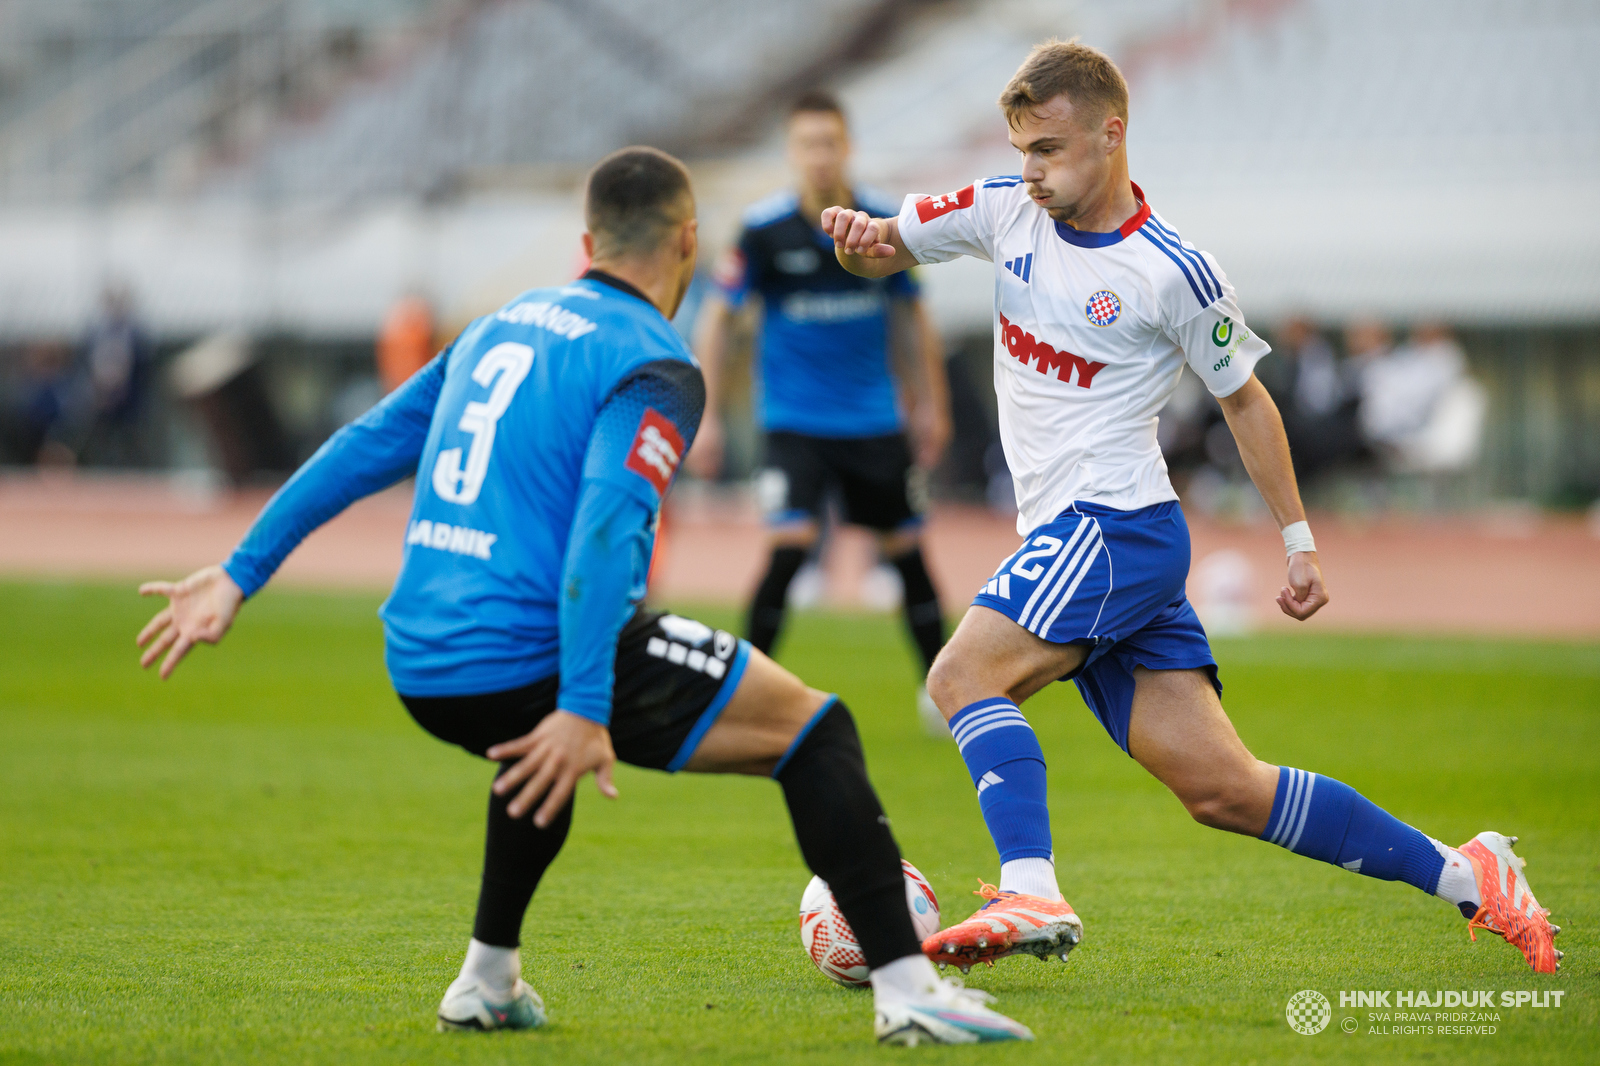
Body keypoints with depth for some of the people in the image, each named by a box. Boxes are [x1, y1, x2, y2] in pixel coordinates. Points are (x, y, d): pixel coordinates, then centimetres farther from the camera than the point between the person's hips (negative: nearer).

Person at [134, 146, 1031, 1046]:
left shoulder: (500, 326, 18)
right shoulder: (653, 366, -6)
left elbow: (364, 449, 20)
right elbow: (606, 530, -20)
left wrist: (240, 576, 24)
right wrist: (583, 711, -27)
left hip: (419, 670, 8)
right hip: (532, 662, -8)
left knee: (550, 753, 41)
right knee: (813, 727, 1)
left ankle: (487, 982, 37)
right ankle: (906, 988, -8)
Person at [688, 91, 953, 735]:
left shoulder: (885, 222, -3)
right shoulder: (764, 229, -10)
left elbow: (911, 315, 11)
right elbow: (717, 318, -3)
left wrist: (932, 404, 12)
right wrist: (706, 416, -6)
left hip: (875, 420, 3)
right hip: (795, 418, -3)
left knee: (907, 548, 8)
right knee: (791, 544, -18)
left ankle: (941, 688, 24)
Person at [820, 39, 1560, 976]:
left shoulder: (1175, 273, -9)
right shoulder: (1006, 210, 7)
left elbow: (1244, 398, 3)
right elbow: (882, 254, 13)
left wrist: (1299, 541, 7)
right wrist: (861, 239, -12)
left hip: (1116, 523, -6)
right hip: (1071, 539, 6)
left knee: (965, 677, -24)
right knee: (1223, 790, 3)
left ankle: (1032, 894, -34)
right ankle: (1464, 876, 8)